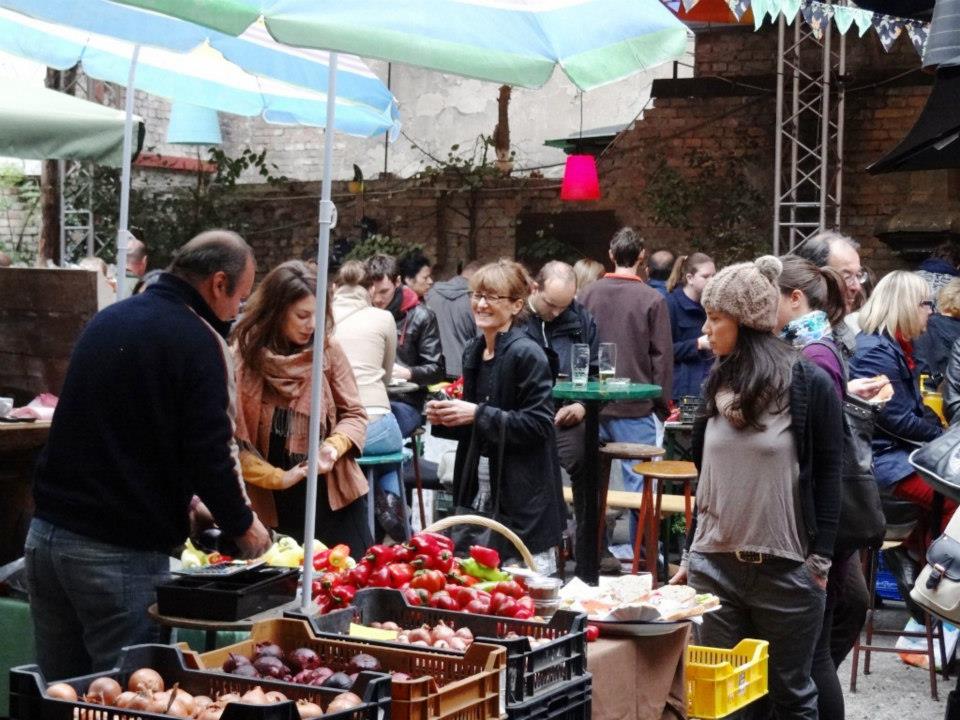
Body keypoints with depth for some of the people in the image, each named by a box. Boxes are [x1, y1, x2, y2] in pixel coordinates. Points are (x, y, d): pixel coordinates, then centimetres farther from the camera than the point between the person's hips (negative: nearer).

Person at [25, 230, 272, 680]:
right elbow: (209, 451, -14)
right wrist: (242, 526, 4)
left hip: (46, 535, 7)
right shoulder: (196, 341, -11)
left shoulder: (108, 320, 13)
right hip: (121, 553, -7)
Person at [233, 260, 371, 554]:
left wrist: (333, 446, -14)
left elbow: (354, 414, 5)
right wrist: (278, 478, -15)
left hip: (336, 496, 2)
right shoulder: (242, 357, -11)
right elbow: (231, 439, -11)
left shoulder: (327, 349, -2)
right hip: (274, 505, -2)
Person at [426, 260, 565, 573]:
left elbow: (539, 423, -19)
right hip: (479, 482, 8)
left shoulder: (527, 354, -14)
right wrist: (446, 419, 2)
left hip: (523, 493, -8)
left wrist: (478, 414, -20)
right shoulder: (473, 351, 11)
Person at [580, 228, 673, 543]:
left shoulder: (589, 295, 2)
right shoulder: (653, 300, -9)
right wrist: (662, 405, 2)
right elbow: (662, 357, -7)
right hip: (637, 408, -4)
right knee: (638, 478, 1)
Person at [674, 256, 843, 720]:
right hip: (715, 567, 5)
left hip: (787, 570, -5)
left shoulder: (810, 385, -8)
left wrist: (820, 562, -9)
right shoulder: (719, 385, 9)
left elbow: (828, 478, -6)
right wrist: (691, 553, 16)